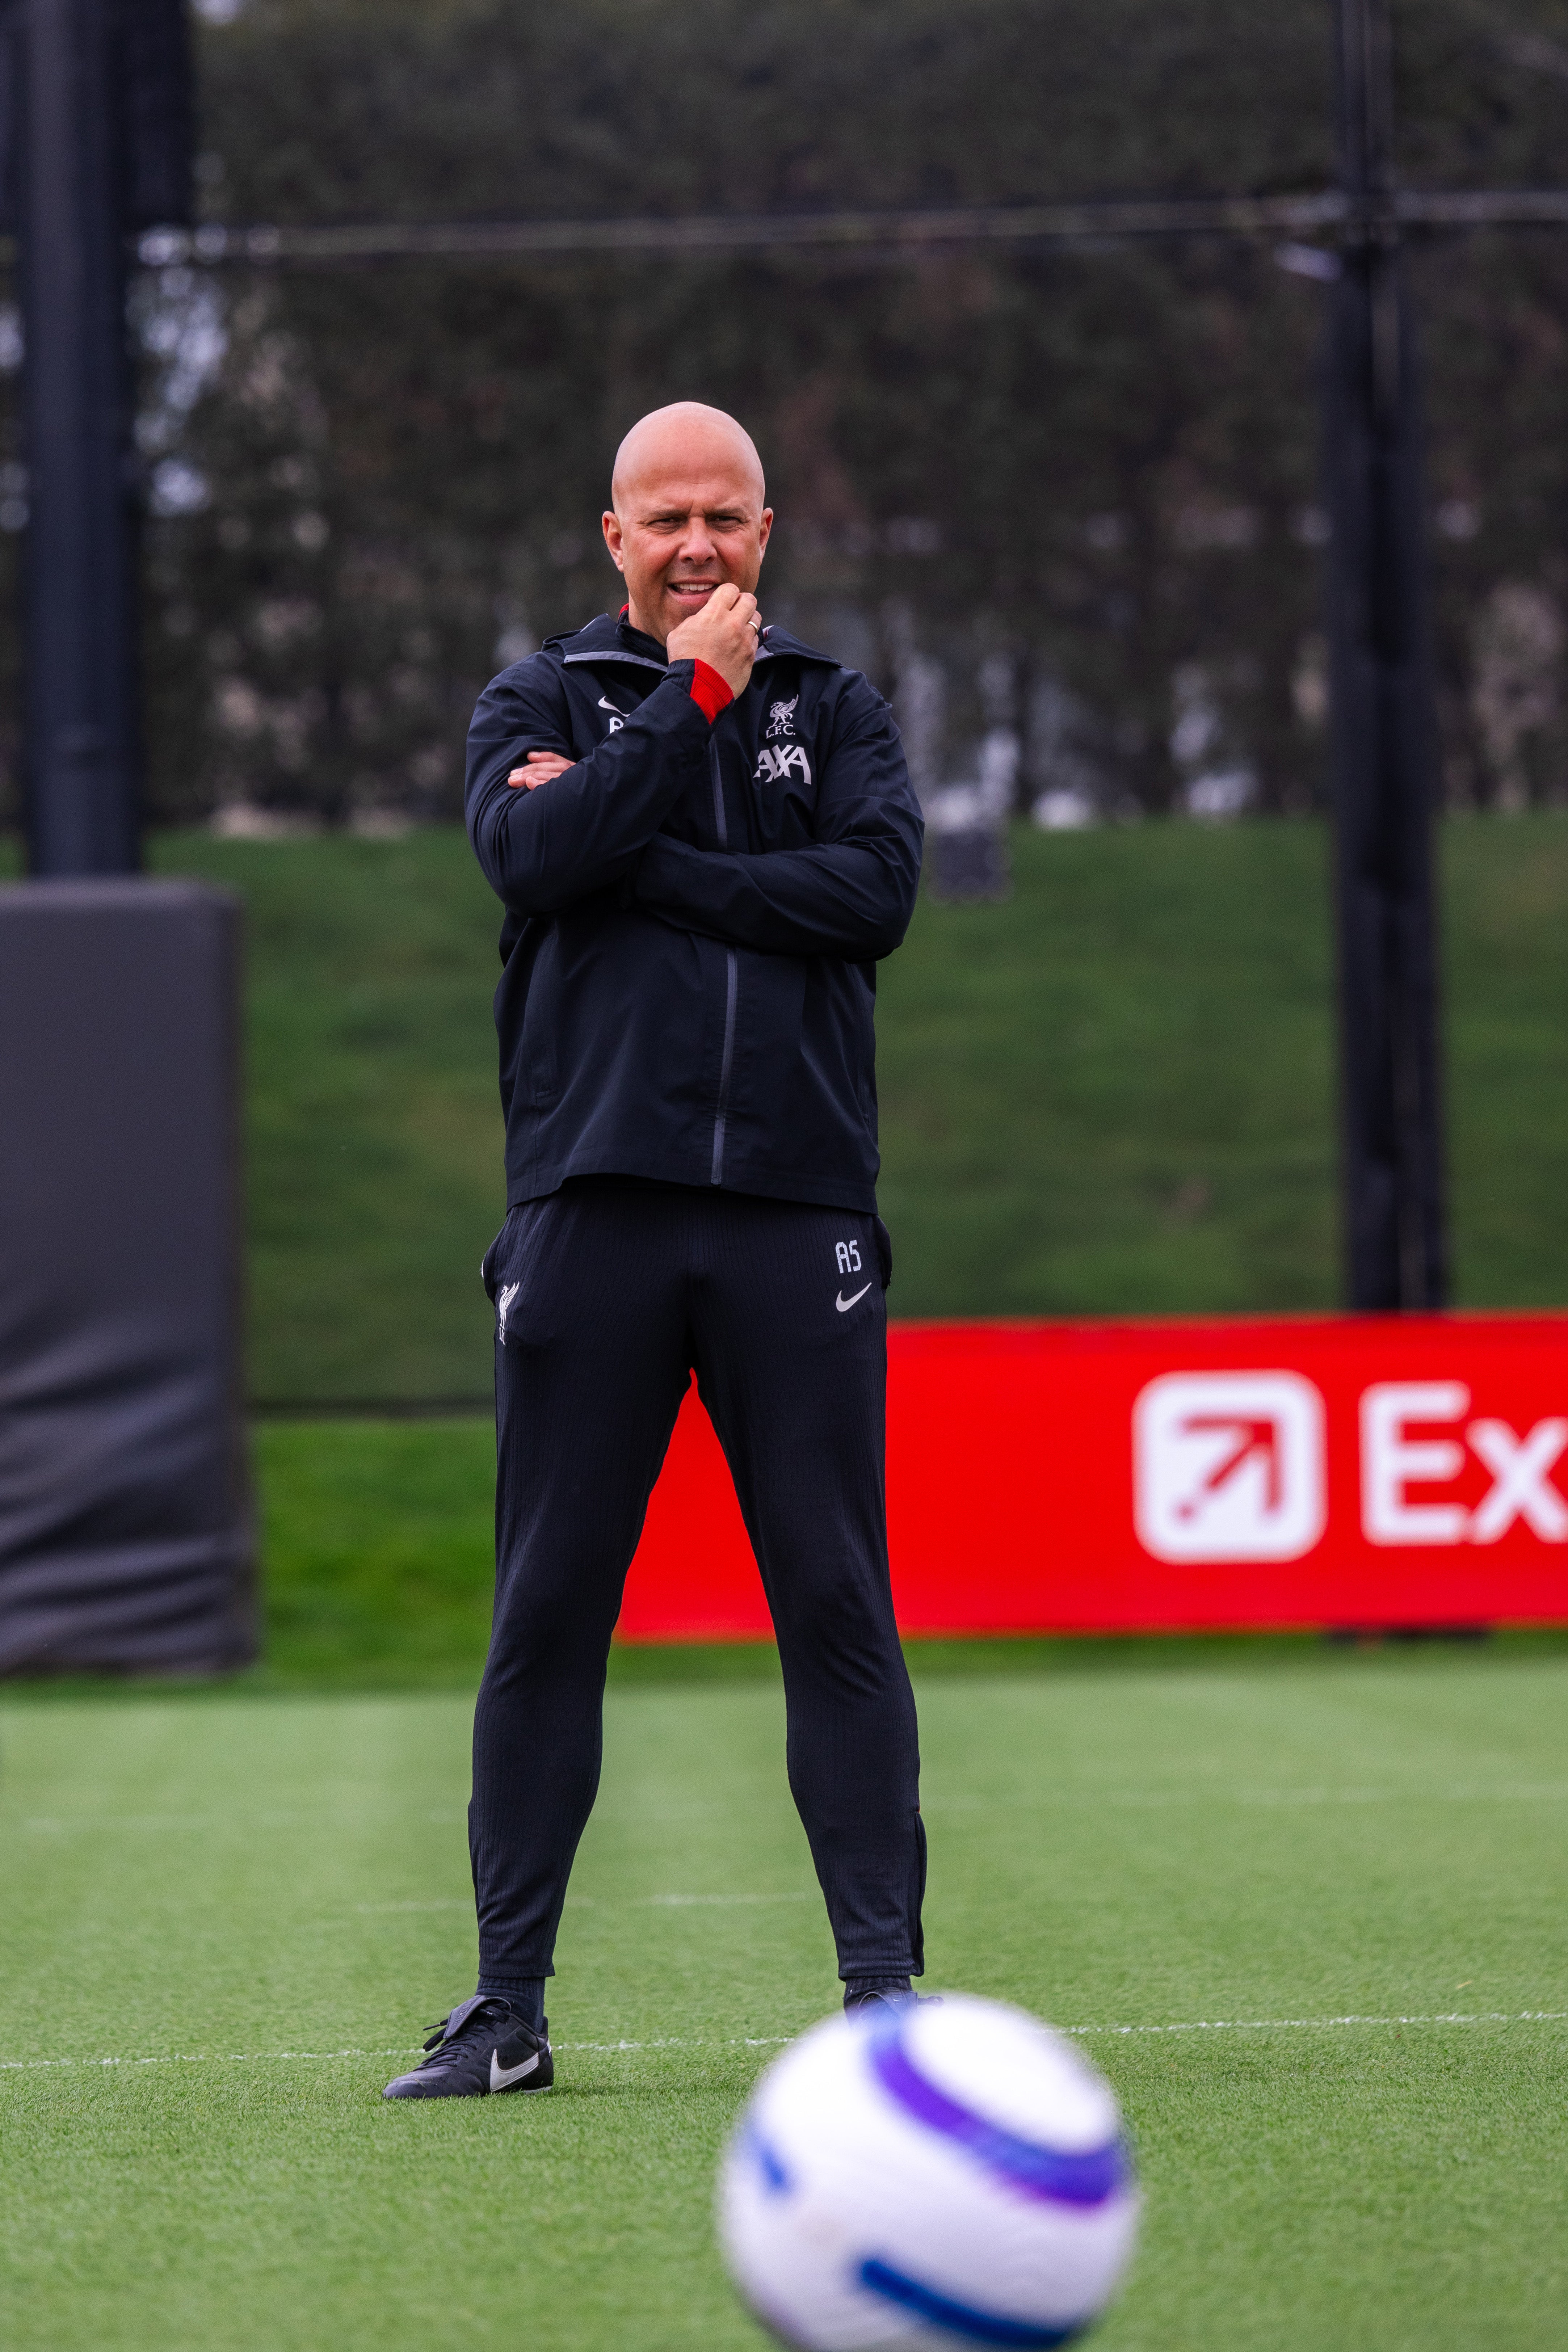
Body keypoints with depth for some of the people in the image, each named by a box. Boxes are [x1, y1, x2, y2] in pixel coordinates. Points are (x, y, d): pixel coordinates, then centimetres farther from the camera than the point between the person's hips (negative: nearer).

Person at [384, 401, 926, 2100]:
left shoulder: (836, 713, 14)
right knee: (546, 1609, 0)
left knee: (837, 1606, -1)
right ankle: (507, 2005, 5)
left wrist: (639, 862, -8)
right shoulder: (540, 705, 12)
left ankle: (883, 1978, 2)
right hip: (592, 1209, 0)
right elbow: (531, 854, -9)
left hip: (795, 1211, 1)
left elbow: (877, 886, -5)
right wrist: (694, 695, -6)